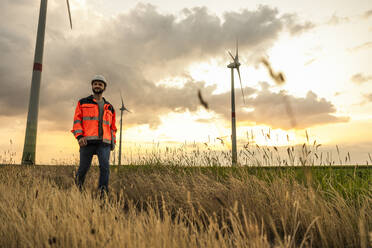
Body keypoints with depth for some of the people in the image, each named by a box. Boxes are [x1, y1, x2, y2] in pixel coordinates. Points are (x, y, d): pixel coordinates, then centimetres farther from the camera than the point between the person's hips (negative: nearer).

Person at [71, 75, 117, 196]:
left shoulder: (109, 107, 23)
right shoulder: (83, 103, 15)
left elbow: (112, 127, 25)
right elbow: (77, 120, 5)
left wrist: (113, 141, 13)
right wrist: (79, 136, -9)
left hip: (104, 142, 2)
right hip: (88, 141, -2)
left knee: (105, 166, -13)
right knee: (84, 167, 1)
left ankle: (103, 192, -11)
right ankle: (78, 188, 25)